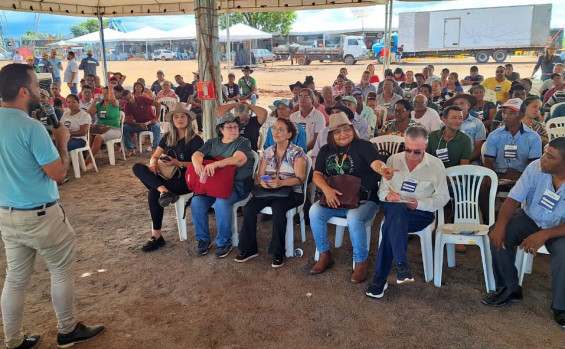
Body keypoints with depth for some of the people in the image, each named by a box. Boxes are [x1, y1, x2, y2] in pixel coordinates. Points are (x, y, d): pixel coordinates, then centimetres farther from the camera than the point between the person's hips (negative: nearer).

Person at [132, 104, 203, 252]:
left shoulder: (195, 140, -4)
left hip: (185, 180, -6)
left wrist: (178, 163, -23)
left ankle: (156, 236, -22)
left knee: (153, 193, -30)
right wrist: (153, 164, -12)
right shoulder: (167, 137, 13)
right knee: (138, 167, -17)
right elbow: (155, 156, 12)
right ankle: (163, 190, -38)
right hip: (166, 177, 7)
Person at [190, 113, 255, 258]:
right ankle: (203, 239, 1)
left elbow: (237, 159, -20)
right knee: (196, 202, -21)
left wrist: (215, 164, -35)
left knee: (221, 203, -33)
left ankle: (224, 242, -12)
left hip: (237, 184, -4)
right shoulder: (212, 143, 16)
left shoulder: (243, 143, 1)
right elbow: (196, 154, 2)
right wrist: (198, 164, -24)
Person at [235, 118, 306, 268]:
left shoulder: (297, 152, -2)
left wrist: (281, 182, -28)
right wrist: (262, 181, -15)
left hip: (291, 192, -4)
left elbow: (300, 178, -11)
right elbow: (259, 175, 11)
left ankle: (278, 252, -21)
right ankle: (249, 248, -8)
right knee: (248, 208, -22)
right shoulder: (268, 151, 13)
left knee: (278, 208, -36)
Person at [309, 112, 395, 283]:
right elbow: (317, 175, 2)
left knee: (354, 218, -34)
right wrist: (326, 189, -20)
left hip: (364, 200, -4)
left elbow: (375, 162, -23)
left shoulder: (364, 146, -4)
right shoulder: (326, 150, 10)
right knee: (314, 211, -22)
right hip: (334, 201, 4)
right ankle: (325, 255, -4)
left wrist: (382, 169, -48)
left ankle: (361, 262, -12)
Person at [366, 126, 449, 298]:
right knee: (397, 209, -39)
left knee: (390, 226, -35)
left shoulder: (436, 165, 4)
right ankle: (401, 265, -42)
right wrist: (387, 194, -12)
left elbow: (443, 197, 5)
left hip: (421, 213, -1)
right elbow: (382, 189, 13)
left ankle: (380, 277, -32)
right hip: (393, 207, 2)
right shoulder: (393, 160, 11)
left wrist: (419, 203, -12)